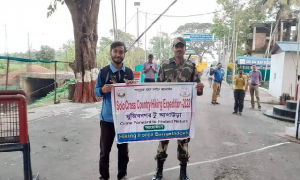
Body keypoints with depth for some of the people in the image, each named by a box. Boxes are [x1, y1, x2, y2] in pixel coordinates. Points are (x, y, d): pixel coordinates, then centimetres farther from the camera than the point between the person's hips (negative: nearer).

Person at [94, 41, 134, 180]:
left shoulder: (129, 72, 4)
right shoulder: (103, 72, -4)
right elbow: (96, 91, -1)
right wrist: (102, 90, -23)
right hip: (107, 117, -2)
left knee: (123, 149, 15)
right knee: (105, 150, 8)